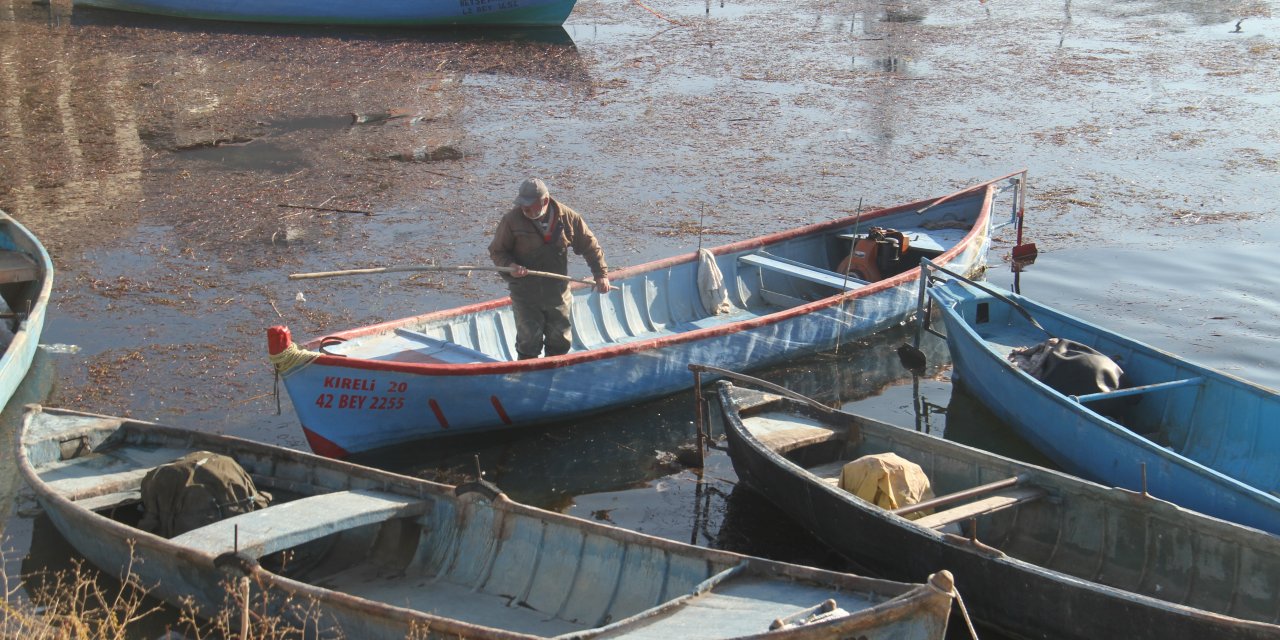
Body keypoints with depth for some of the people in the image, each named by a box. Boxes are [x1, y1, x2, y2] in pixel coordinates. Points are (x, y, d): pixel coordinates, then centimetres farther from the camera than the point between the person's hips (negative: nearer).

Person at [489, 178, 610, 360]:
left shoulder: (568, 217, -6)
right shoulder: (512, 219, -12)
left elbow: (590, 246, 6)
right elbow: (496, 251, -2)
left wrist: (601, 274, 4)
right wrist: (509, 265, -22)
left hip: (557, 293, 3)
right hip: (525, 294, -2)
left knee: (560, 341, 13)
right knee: (529, 341, -3)